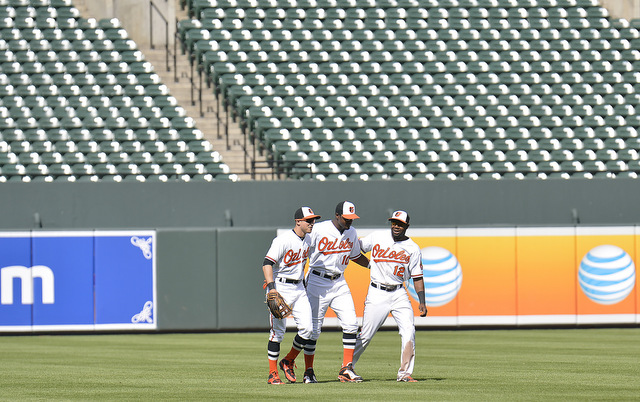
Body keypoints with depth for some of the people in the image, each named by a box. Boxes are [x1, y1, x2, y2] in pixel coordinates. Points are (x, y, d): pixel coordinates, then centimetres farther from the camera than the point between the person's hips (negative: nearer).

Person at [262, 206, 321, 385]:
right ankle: (272, 373, 3)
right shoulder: (284, 240, -16)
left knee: (307, 328, -4)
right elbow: (267, 263, -21)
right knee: (278, 331, -6)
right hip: (280, 288, -7)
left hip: (299, 288, 7)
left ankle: (289, 361, 17)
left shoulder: (308, 240, 9)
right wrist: (272, 288, -31)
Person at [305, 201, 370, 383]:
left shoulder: (352, 233, 6)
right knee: (313, 328, -2)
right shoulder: (318, 230, -14)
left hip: (339, 284, 5)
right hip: (317, 282, -5)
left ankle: (346, 368, -2)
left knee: (351, 324, -7)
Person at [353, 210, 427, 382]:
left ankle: (405, 373, -7)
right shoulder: (377, 237, 2)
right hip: (377, 293, -1)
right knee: (366, 334, -3)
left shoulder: (413, 248, 3)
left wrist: (422, 302, -3)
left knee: (409, 331, -12)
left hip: (399, 294, 1)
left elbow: (417, 277, 4)